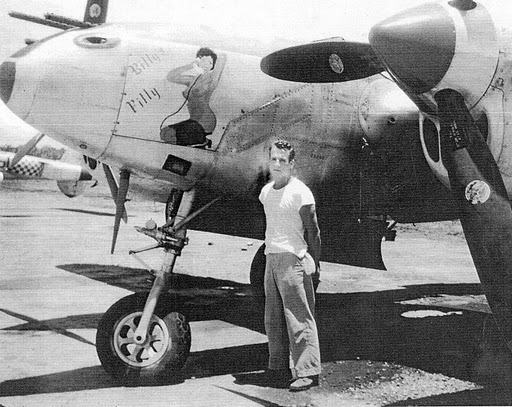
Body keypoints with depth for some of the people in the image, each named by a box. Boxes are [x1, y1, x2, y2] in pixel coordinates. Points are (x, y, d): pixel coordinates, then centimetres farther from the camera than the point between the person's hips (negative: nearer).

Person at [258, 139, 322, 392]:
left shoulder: (300, 192, -9)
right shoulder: (266, 192, 12)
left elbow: (312, 231, -7)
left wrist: (315, 264, -7)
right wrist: (270, 252, 16)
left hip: (293, 260, -8)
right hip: (271, 258, 8)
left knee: (299, 318, -8)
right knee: (273, 319, 12)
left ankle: (308, 372, -4)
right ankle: (279, 367, 22)